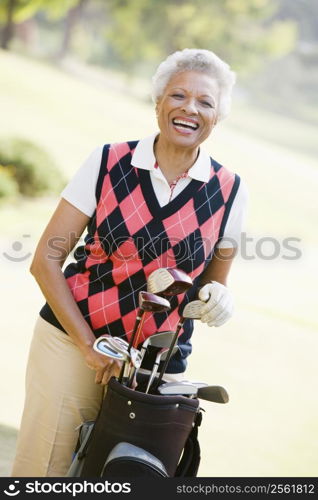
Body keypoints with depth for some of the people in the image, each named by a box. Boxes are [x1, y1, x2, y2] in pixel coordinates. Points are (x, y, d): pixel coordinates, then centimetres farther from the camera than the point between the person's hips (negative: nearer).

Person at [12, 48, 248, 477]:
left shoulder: (229, 192, 1)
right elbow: (46, 260, -4)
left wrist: (217, 298, -11)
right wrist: (89, 346, -12)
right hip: (69, 342, -1)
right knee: (41, 470, -2)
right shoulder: (108, 163, -3)